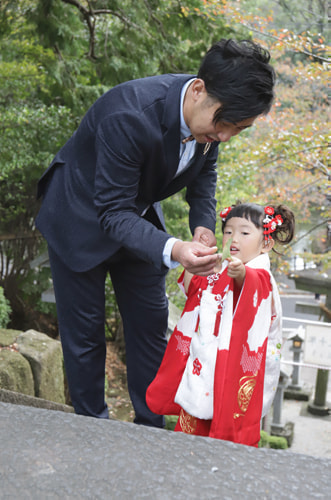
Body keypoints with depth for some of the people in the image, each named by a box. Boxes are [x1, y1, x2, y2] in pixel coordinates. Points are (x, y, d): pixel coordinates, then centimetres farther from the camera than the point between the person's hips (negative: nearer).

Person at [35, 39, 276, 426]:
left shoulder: (211, 114, -17)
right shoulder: (129, 116, -39)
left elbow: (203, 169, 4)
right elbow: (113, 213, -34)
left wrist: (203, 224, -14)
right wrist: (172, 250, -48)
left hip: (136, 215, 6)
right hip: (82, 219, -6)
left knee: (151, 322, 10)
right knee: (84, 331, 4)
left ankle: (151, 427, 25)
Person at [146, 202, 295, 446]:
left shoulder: (260, 275, -16)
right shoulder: (219, 268, 10)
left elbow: (251, 283, -41)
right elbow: (194, 292, 19)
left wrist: (241, 272, -64)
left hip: (236, 359, -7)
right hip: (205, 351, 7)